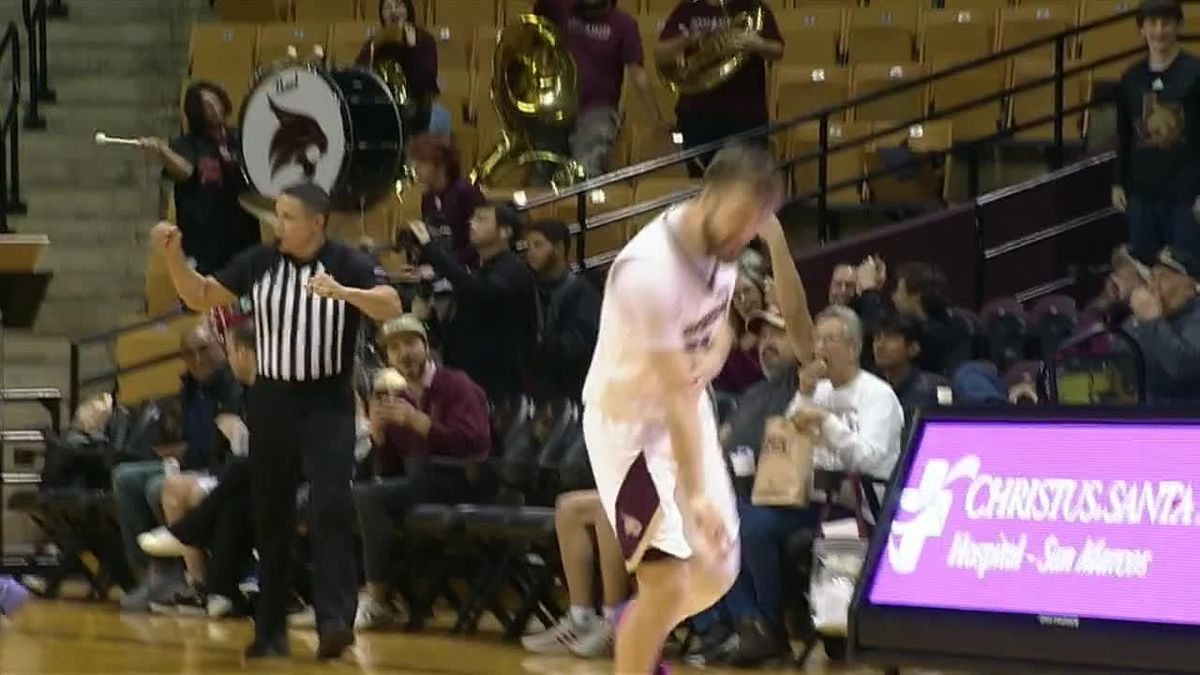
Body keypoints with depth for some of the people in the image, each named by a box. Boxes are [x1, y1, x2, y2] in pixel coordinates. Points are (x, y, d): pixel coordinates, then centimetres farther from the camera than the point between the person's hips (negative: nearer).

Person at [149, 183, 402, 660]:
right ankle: (269, 629, 18)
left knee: (331, 509, -18)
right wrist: (173, 255, -7)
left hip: (327, 403, -4)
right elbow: (200, 297, 8)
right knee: (270, 517, 9)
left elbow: (391, 306, -23)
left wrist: (342, 292, -39)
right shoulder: (259, 262, 2)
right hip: (271, 400, 4)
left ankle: (335, 620, -21)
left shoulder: (346, 264, -9)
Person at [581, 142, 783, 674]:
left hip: (686, 408, 8)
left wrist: (713, 357, -11)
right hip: (628, 419, -8)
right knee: (666, 584, -14)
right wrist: (696, 494, -33)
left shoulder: (720, 241, -7)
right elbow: (674, 391, -32)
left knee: (717, 570, 13)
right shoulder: (651, 268, -32)